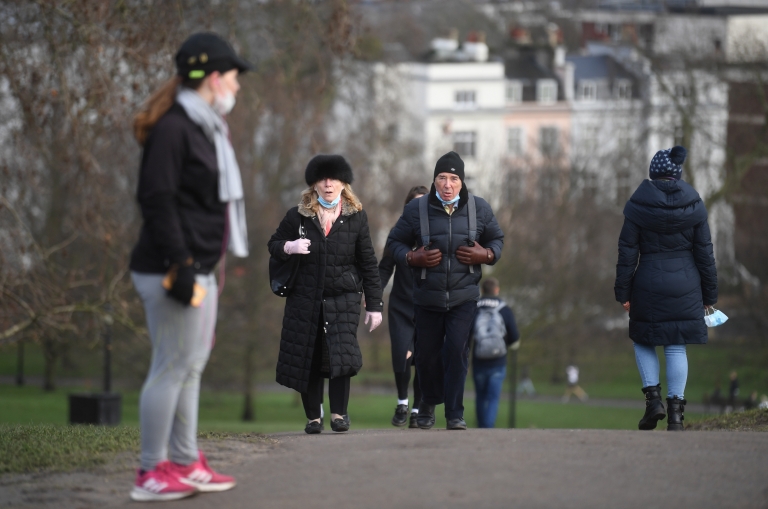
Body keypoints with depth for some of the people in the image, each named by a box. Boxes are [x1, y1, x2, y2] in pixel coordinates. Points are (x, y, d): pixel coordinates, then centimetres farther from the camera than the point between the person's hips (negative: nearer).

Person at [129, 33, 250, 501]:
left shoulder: (207, 129, 18)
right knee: (172, 366, -8)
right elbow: (157, 199, -19)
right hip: (171, 268, -10)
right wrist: (179, 265, -23)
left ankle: (186, 464, 22)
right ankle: (152, 474, -4)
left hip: (199, 267, 10)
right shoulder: (173, 128, -14)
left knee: (192, 365, 14)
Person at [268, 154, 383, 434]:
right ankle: (313, 417, 14)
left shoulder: (356, 217, 3)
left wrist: (374, 304, 3)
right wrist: (289, 247, -13)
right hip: (305, 299, 1)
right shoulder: (297, 216, 2)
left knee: (341, 355, -16)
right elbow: (273, 244, 12)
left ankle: (339, 413, -4)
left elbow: (368, 264, 6)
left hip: (343, 298, -1)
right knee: (307, 358, 2)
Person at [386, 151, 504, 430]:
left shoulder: (479, 208, 0)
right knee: (427, 354, 8)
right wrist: (411, 258, -14)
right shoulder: (416, 209, -4)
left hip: (464, 297, 0)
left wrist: (487, 255, -8)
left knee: (457, 352, -12)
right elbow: (394, 242, 5)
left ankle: (455, 414, -5)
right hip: (427, 297, 0)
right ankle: (428, 402, 35)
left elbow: (497, 238, 13)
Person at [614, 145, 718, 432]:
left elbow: (627, 254, -4)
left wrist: (623, 293, 2)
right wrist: (709, 295, 11)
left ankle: (653, 397, 1)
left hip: (648, 287, -1)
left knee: (643, 340, 17)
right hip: (685, 287, 2)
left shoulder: (638, 206, -5)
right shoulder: (694, 206, 0)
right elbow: (705, 253, 4)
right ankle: (675, 412, 1)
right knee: (676, 347, 5)